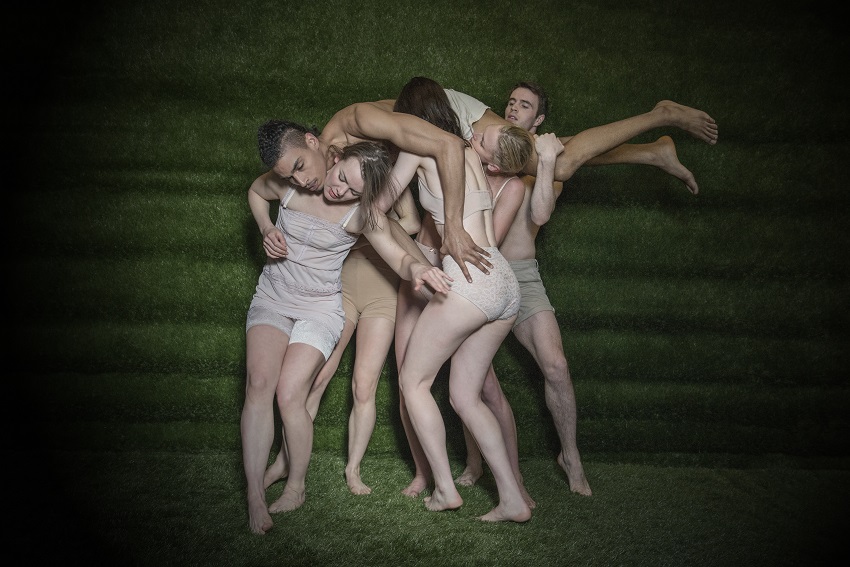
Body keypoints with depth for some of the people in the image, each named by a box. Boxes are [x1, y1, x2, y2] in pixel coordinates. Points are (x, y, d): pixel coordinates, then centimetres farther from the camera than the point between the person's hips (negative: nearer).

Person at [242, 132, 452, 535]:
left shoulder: (362, 214, -15)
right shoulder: (290, 180, -9)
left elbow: (399, 257, -23)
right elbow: (255, 191, 13)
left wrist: (417, 267, -46)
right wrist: (266, 230, -3)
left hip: (320, 308, -2)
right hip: (272, 297, 3)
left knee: (290, 394, -16)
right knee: (259, 382, -18)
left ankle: (296, 487, 7)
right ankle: (254, 496, -16)